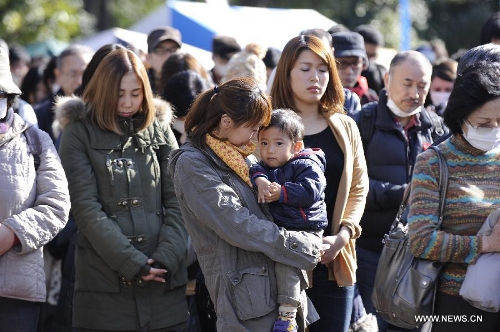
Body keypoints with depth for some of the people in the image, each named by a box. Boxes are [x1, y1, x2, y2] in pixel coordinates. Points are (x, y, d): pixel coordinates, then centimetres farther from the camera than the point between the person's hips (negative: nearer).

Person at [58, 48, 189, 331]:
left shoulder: (159, 129, 10)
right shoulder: (80, 134, 1)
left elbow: (177, 200, 4)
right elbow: (86, 208, -7)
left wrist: (166, 257, -10)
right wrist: (133, 263, -12)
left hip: (164, 280, 2)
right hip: (106, 282, -2)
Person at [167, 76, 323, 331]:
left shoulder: (242, 156, 14)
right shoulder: (192, 164, -11)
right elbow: (240, 227, -18)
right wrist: (311, 248, -13)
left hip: (282, 284, 8)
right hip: (245, 297, -8)